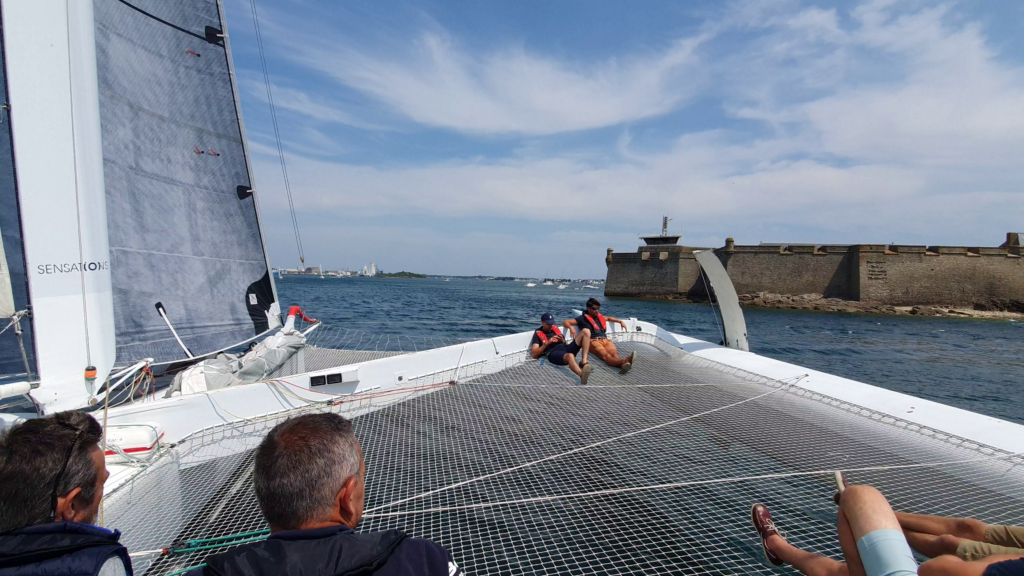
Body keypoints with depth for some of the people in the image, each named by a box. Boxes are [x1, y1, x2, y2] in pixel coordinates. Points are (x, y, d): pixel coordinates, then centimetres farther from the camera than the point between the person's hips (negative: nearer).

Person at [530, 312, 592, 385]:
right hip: (553, 353, -6)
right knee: (570, 356, -42)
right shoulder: (538, 333, 11)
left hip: (566, 348, 6)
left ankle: (584, 362, -27)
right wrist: (547, 343, -7)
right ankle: (583, 376, -68)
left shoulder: (555, 328, 28)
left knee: (586, 333, -12)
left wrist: (562, 340, 5)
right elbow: (534, 354, 0)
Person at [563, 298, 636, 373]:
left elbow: (608, 318, 54)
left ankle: (623, 365, -64)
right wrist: (571, 327, -14)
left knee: (614, 354, -32)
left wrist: (620, 321, 43)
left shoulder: (599, 317, 31)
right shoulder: (583, 318, 14)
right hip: (593, 341, -5)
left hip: (605, 340, 5)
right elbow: (565, 322, 9)